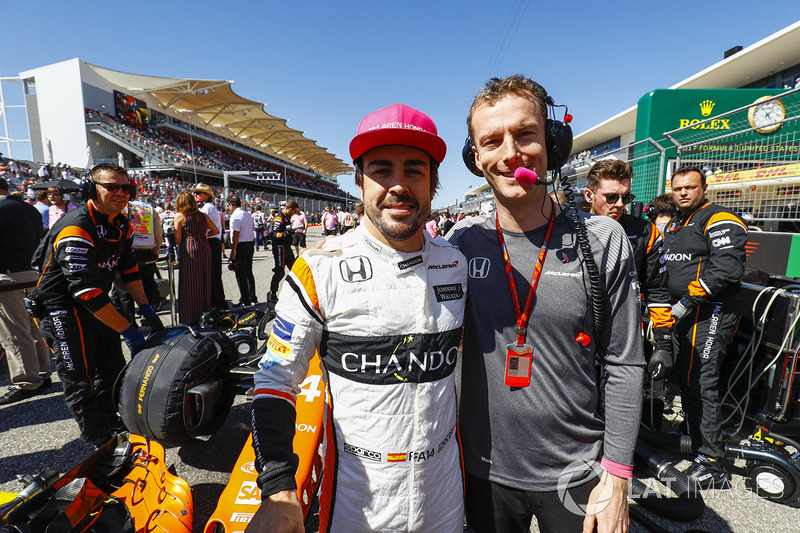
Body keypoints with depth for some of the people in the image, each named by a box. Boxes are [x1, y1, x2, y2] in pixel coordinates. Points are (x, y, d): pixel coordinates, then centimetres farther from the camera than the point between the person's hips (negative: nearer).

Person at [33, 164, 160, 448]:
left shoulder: (122, 224, 1)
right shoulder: (76, 228, -27)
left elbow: (129, 269, 9)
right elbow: (87, 292, -32)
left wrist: (146, 309, 1)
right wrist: (128, 331, -32)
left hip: (97, 303, 8)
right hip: (62, 309, -8)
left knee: (113, 370, 15)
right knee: (80, 381, -2)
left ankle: (111, 421, 34)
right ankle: (104, 444, 11)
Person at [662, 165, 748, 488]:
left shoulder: (720, 220, -7)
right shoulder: (674, 225, 19)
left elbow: (727, 269, -19)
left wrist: (688, 301, -18)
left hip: (710, 314, -9)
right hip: (685, 315, 9)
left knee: (701, 385, -9)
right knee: (686, 383, 12)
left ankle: (713, 465, 1)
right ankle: (699, 448, 25)